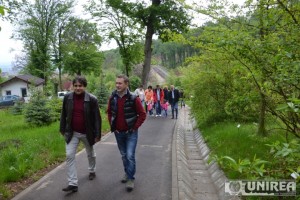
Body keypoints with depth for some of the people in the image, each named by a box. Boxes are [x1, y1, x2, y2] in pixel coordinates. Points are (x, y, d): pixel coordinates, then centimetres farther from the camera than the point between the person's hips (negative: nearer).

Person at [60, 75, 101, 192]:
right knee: (69, 156, -6)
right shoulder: (67, 97, -6)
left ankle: (92, 171, 47)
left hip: (87, 133, -1)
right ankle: (73, 183, 3)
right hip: (72, 133, 2)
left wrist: (97, 134, -12)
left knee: (90, 154, 19)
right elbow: (63, 115, 5)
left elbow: (97, 117, -12)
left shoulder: (92, 99, -15)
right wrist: (62, 129, 8)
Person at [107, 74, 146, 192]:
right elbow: (109, 112, 13)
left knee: (130, 156, -6)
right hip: (118, 133, 4)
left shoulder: (133, 98, -15)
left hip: (130, 133, -4)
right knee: (124, 155, 17)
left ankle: (130, 179, 9)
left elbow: (142, 114, -10)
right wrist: (112, 126, 6)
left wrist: (135, 127, -11)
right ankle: (127, 173, 37)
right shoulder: (113, 98, -2)